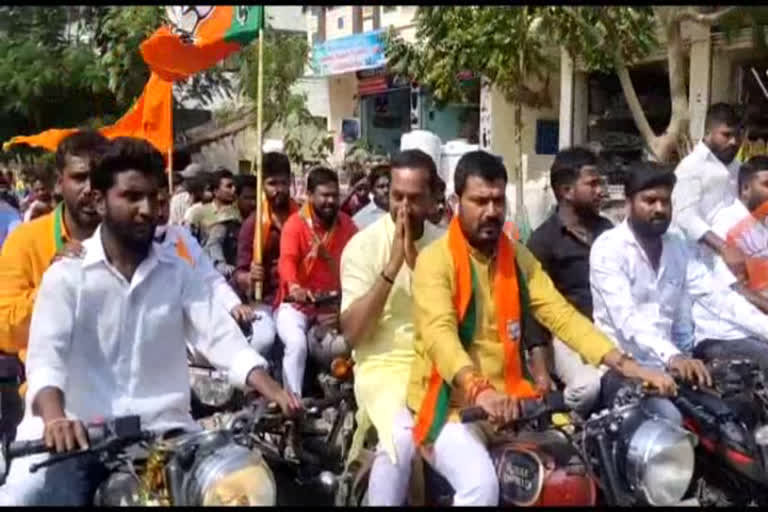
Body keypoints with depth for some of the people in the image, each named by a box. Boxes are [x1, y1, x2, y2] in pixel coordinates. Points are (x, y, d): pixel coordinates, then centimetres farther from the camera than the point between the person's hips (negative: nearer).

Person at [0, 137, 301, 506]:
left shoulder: (178, 273, 9)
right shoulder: (67, 274, 1)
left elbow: (220, 335, -3)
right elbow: (45, 354, -11)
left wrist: (271, 391, -21)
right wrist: (54, 416, -33)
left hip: (162, 430, 2)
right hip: (82, 430, -2)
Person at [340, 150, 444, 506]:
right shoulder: (363, 245, -3)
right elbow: (351, 332, -11)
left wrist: (417, 263, -13)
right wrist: (391, 267, -18)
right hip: (383, 364, -3)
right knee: (403, 439, -31)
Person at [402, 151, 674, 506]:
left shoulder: (518, 257, 9)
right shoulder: (435, 260, -11)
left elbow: (561, 315, 1)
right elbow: (439, 333, -26)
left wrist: (627, 366, -12)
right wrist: (478, 390, -44)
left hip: (508, 399, 6)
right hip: (450, 403, -6)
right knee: (481, 484, -30)